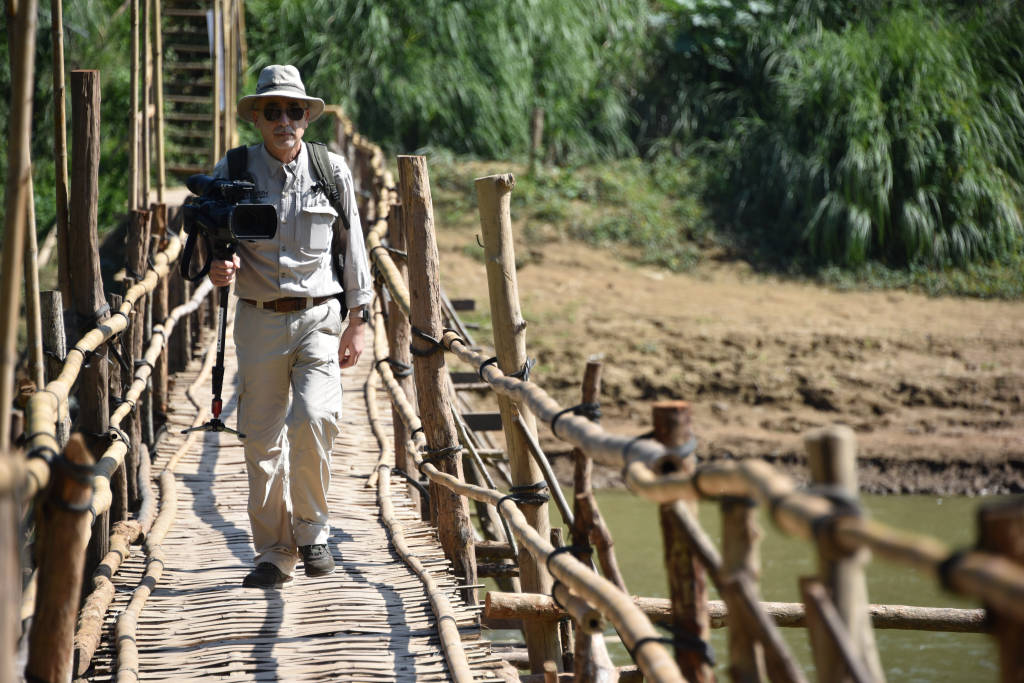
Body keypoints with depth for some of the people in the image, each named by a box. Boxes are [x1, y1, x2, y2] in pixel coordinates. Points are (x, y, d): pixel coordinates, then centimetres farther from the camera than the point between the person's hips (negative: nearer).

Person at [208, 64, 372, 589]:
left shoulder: (332, 171, 3)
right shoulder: (231, 173, 1)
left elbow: (353, 248, 9)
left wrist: (357, 322, 7)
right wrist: (221, 268, -16)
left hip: (318, 317, -1)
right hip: (259, 321, 1)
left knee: (313, 419, -20)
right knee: (262, 439, 2)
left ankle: (311, 529, 1)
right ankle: (274, 553, 15)